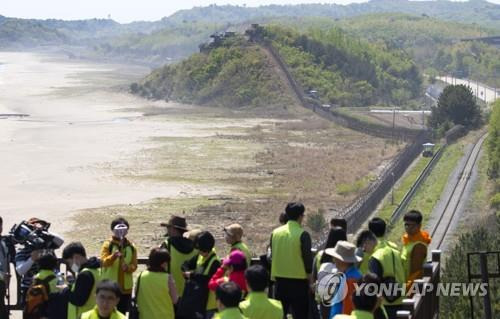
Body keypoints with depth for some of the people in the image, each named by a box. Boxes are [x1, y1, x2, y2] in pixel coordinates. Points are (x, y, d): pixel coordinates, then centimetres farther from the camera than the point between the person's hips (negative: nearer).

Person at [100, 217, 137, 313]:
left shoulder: (131, 247, 7)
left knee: (122, 313, 10)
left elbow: (134, 265, 5)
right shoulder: (107, 245, -3)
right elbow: (103, 262, -16)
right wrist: (113, 256, -35)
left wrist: (128, 267, -18)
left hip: (125, 287, 3)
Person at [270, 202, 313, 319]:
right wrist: (310, 282, -1)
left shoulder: (276, 232, 3)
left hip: (280, 279, 5)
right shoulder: (303, 234, -12)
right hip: (298, 280, -5)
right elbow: (307, 259, -11)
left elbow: (272, 256, 11)